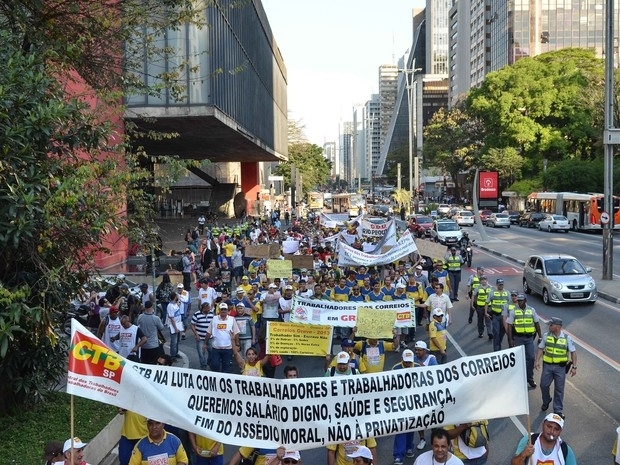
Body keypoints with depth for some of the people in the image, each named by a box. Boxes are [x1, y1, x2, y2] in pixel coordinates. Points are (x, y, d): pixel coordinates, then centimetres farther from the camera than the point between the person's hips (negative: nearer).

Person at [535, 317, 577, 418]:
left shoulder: (567, 338, -8)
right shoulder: (546, 336, -3)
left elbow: (573, 352, -3)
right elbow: (540, 348, 4)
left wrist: (574, 367, -7)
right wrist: (537, 360, -6)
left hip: (560, 367, -2)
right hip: (547, 365, 2)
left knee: (559, 389, 5)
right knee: (544, 385, 7)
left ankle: (558, 411, 18)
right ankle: (546, 401, 37)